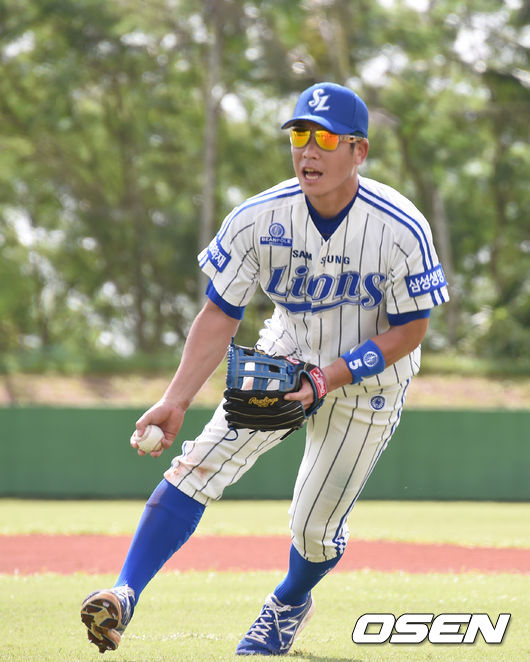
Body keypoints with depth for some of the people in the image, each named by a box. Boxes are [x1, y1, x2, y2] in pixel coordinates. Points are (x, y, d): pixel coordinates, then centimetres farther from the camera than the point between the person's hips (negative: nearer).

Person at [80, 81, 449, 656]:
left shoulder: (402, 230, -26)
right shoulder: (258, 220, -19)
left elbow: (409, 329, -15)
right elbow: (220, 315, -13)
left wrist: (331, 376, -27)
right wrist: (176, 400, -24)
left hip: (368, 381, -2)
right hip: (284, 356, 2)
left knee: (316, 526, 0)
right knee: (198, 468, -17)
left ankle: (289, 603, 34)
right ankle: (124, 594, -18)